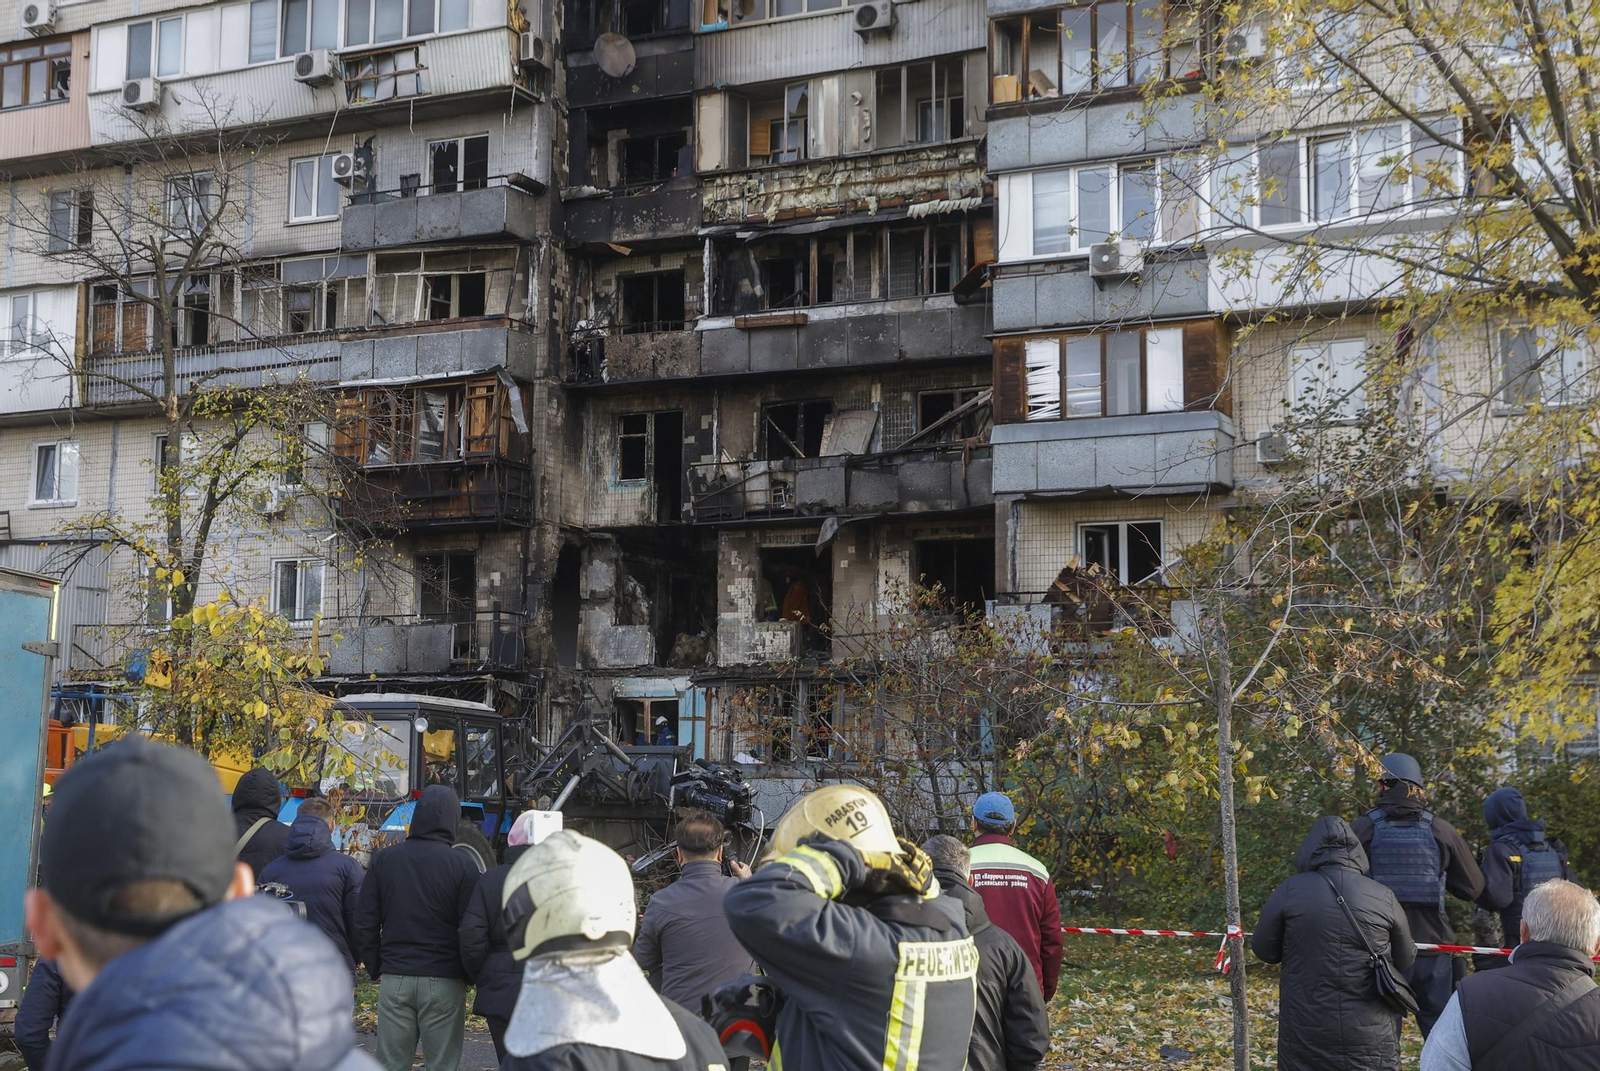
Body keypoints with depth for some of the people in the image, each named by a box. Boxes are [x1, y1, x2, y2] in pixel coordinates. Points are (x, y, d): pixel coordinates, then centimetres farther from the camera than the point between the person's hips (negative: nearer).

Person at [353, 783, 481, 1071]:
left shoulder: (384, 859, 3)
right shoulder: (462, 865, -8)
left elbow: (364, 924, 4)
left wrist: (376, 969, 13)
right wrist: (469, 976, 6)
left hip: (394, 980, 3)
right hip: (444, 982, -3)